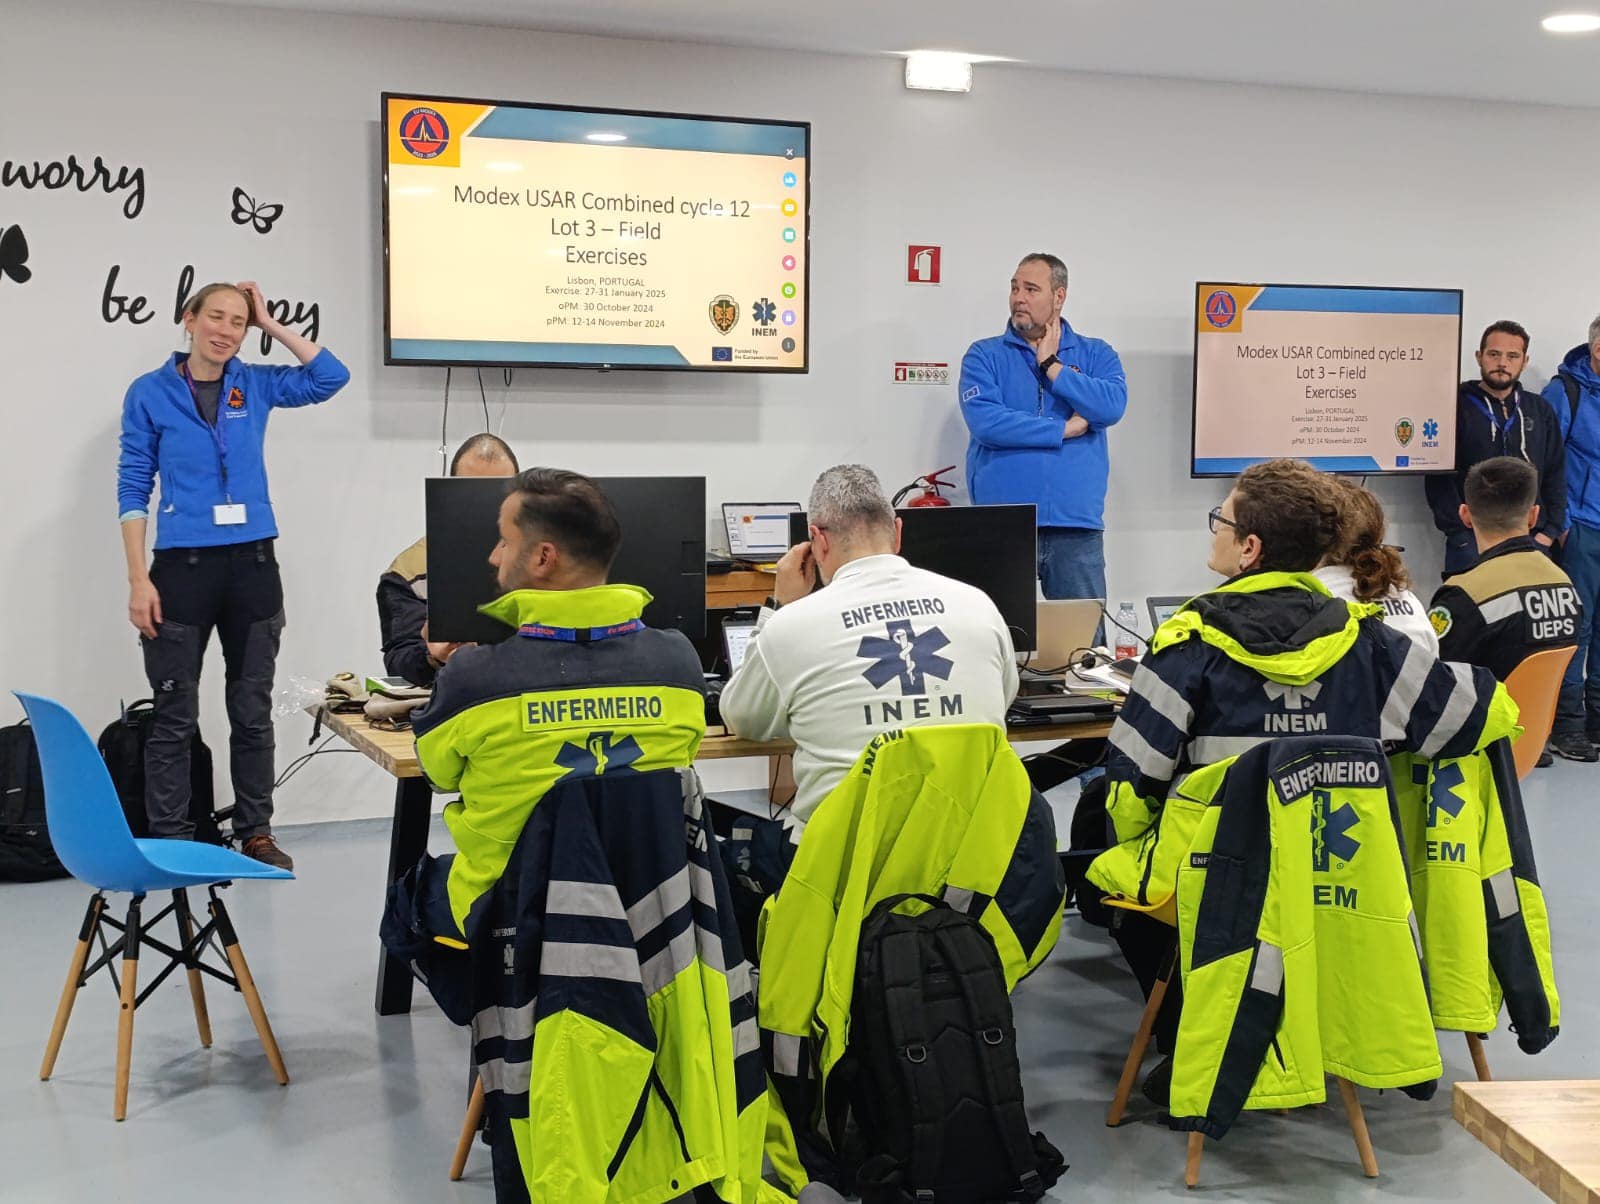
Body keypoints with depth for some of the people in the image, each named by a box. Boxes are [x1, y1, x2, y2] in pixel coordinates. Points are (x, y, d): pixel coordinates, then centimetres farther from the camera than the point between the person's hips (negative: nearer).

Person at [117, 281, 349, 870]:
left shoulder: (256, 385, 7)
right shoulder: (150, 392, 0)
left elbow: (331, 377, 2)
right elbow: (133, 490, -2)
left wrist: (272, 325, 0)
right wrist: (139, 580, -9)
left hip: (253, 563, 3)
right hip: (183, 567, -3)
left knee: (253, 710, 10)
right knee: (175, 717, 1)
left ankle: (256, 833, 19)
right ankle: (172, 843, 9)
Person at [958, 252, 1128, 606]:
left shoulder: (1096, 354, 10)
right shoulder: (985, 354, 5)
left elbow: (1112, 407, -9)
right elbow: (984, 422, -12)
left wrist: (1051, 366, -6)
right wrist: (1064, 429, -7)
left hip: (1077, 525, 1)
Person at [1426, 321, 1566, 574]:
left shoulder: (1540, 410, 14)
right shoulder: (1456, 407, 1)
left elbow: (1556, 475, 14)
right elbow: (1438, 479, -5)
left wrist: (1550, 531, 2)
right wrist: (1462, 534, -12)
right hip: (1471, 545, -3)